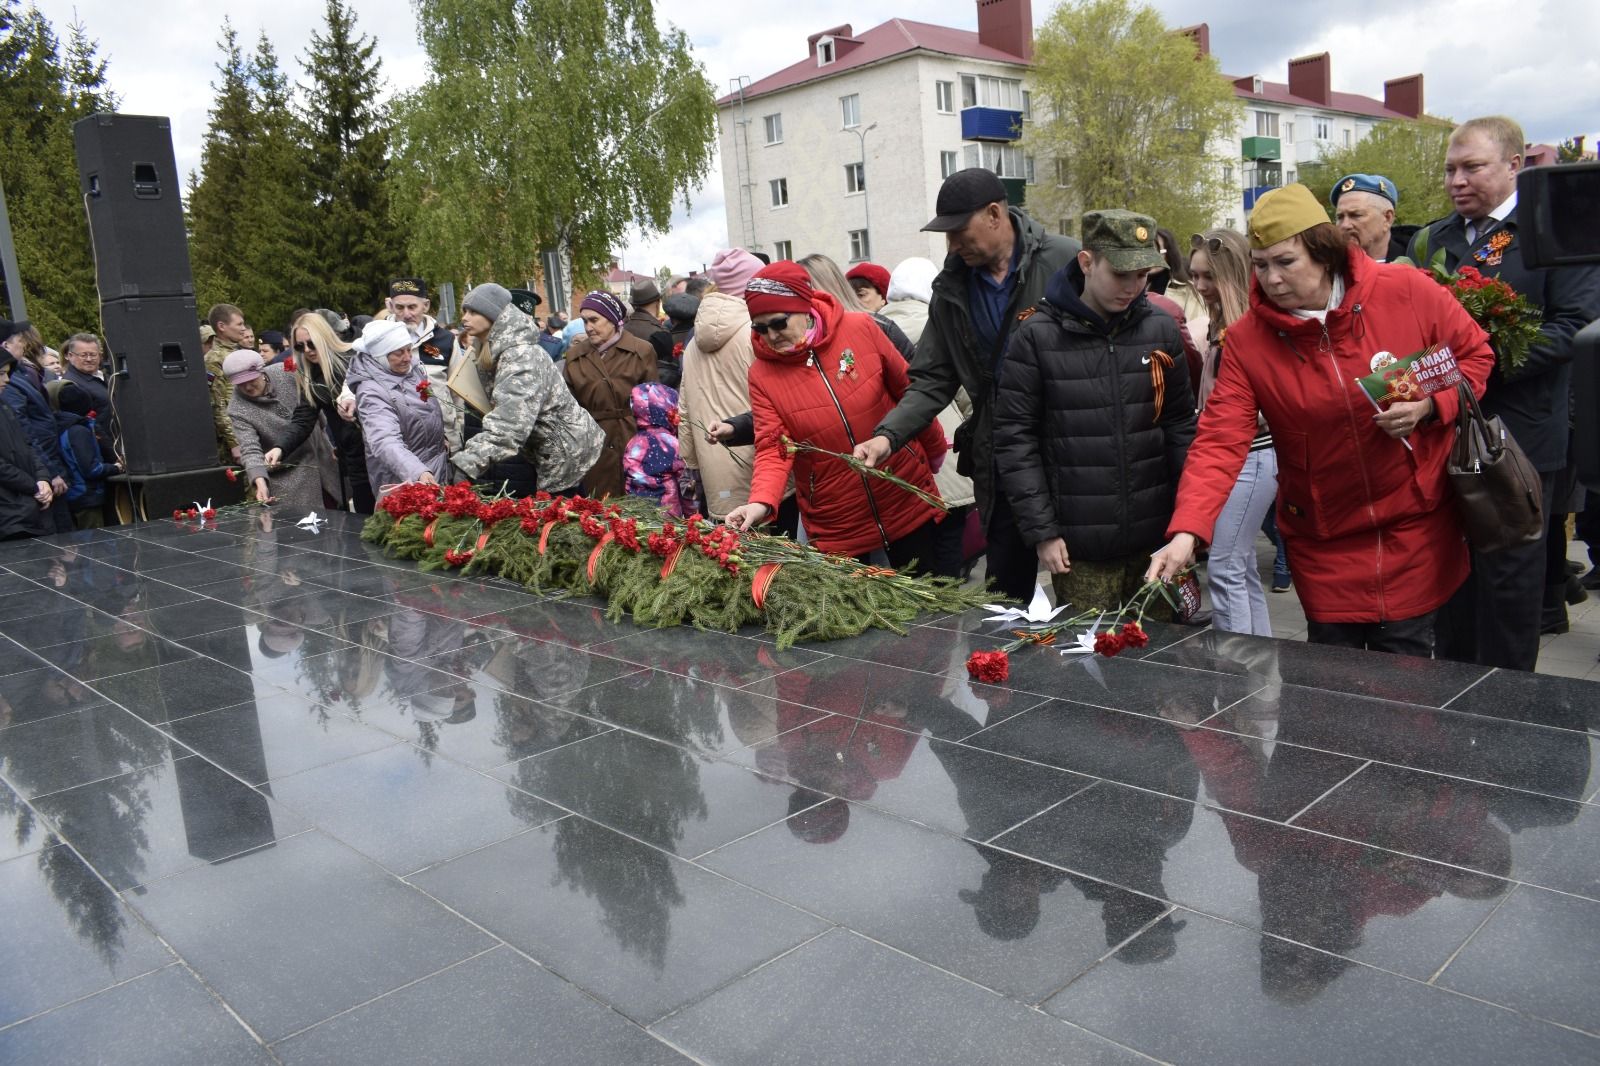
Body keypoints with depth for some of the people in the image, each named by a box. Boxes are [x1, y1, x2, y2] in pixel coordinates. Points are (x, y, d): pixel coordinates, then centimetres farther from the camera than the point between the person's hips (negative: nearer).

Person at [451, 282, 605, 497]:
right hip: (550, 455, 9)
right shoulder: (490, 351, 9)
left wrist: (467, 462, -43)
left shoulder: (522, 356, -23)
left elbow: (509, 423, -36)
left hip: (571, 453, -9)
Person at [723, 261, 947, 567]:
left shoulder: (861, 329, -10)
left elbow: (910, 393, 2)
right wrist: (762, 500, -33)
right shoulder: (762, 374, -9)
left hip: (908, 503, 1)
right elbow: (773, 447, -14)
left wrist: (936, 451, 12)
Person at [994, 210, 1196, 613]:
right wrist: (1042, 531, -8)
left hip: (1155, 538, 3)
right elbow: (1015, 439, -5)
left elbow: (1180, 425, 11)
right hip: (1079, 550, -3)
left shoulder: (1161, 330, 5)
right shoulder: (1037, 337, -6)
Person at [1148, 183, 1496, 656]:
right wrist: (1186, 532, -30)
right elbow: (1219, 442, -17)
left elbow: (1474, 353, 4)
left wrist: (1430, 405, -17)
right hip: (1322, 542, 1)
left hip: (1414, 528, 0)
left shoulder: (1408, 293, -12)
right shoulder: (1246, 340, -11)